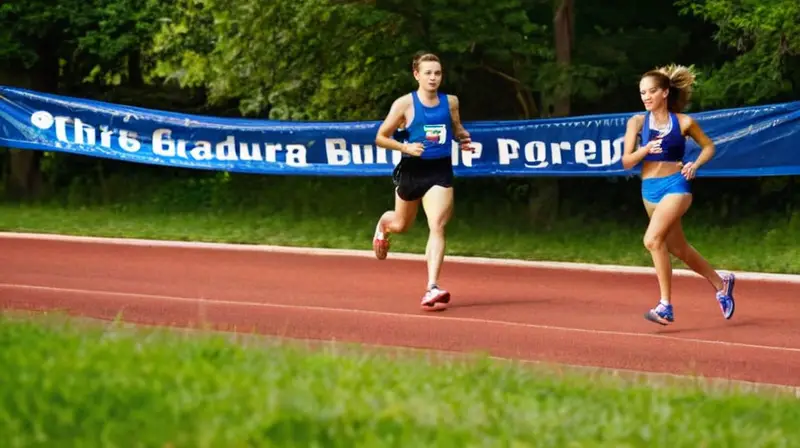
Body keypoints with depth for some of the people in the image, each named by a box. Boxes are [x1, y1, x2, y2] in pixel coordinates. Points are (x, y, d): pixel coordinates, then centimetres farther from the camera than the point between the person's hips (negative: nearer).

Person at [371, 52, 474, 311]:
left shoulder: (450, 102, 2)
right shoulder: (404, 104, -8)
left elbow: (457, 129, 20)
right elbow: (381, 138, -3)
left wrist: (464, 138, -3)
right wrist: (405, 147, -21)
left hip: (440, 171, 1)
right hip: (412, 170, -1)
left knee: (437, 227, -17)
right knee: (401, 225, 20)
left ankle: (432, 288, -22)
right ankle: (383, 225, 59)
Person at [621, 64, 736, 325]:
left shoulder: (684, 123, -5)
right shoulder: (637, 122, 0)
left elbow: (708, 147, 10)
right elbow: (626, 161, -3)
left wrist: (695, 165, -9)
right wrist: (646, 149, -21)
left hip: (675, 186, -5)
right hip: (650, 189, 5)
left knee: (653, 239, -25)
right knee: (678, 249, 16)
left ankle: (666, 306, -20)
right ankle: (721, 283, 39)